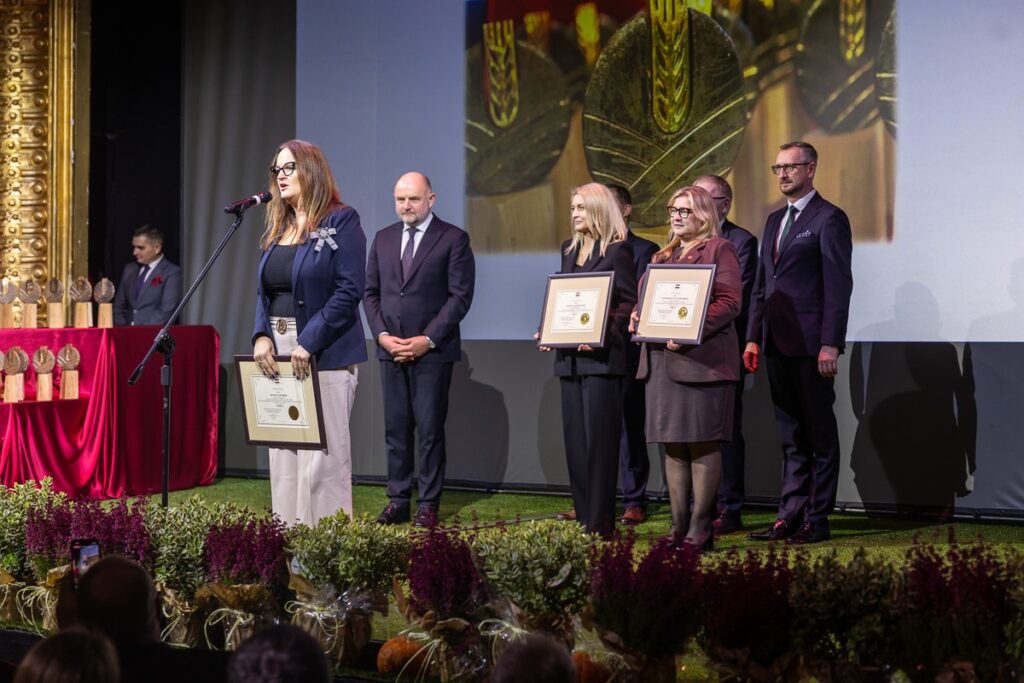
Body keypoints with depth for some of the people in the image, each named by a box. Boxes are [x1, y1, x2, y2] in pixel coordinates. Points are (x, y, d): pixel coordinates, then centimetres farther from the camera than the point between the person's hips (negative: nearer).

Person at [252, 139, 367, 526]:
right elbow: (263, 291, 16)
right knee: (283, 457, 9)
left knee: (322, 457, -6)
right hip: (277, 355, 7)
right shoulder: (276, 229, 16)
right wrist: (262, 336, -2)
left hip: (326, 357, -7)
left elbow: (349, 290, -13)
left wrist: (309, 343, -18)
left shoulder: (341, 222, -6)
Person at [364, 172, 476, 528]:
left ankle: (428, 505, 6)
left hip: (432, 350, -4)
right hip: (391, 349, 4)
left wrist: (427, 340, -14)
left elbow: (461, 296, -8)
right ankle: (398, 501, 12)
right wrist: (382, 334, -3)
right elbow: (371, 292, 13)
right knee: (396, 429, 6)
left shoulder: (454, 239, -3)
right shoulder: (383, 238, 12)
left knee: (430, 430, -1)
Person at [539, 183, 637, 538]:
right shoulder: (570, 249, 16)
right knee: (575, 439, 8)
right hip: (569, 358, 7)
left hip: (601, 358, -7)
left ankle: (600, 522, -1)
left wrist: (602, 335, -21)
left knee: (599, 439, -5)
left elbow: (628, 304, -9)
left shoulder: (617, 251, -5)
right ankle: (583, 518, 14)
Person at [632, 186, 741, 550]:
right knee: (672, 444, 8)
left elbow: (729, 303, -11)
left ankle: (700, 529, -1)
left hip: (701, 360, -8)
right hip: (661, 360, 8)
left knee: (702, 444, -4)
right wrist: (636, 316, 3)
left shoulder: (720, 250, -1)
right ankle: (678, 528, 13)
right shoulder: (664, 255, 22)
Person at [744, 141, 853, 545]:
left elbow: (838, 285, -12)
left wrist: (830, 344, -17)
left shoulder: (829, 219, -6)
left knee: (819, 434, 1)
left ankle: (816, 520, 5)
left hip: (811, 345, -8)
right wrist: (754, 338, 13)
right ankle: (790, 516, 15)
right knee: (790, 436, 11)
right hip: (778, 345, 8)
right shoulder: (775, 220, 18)